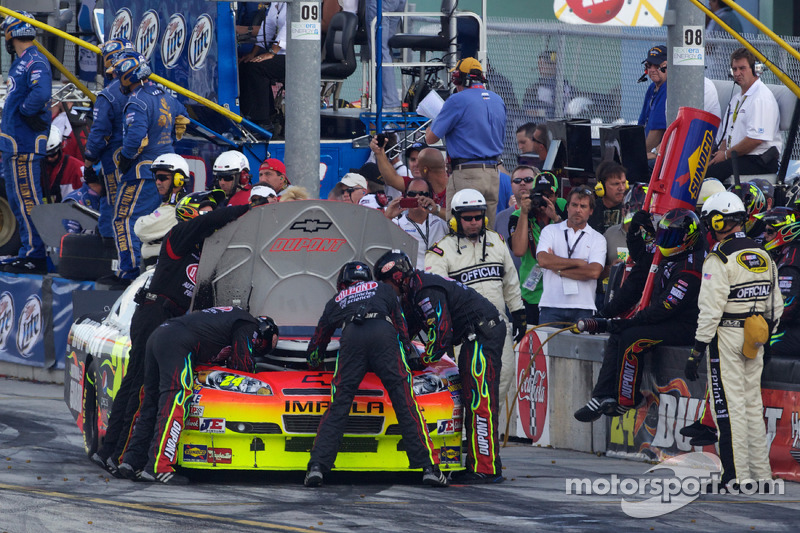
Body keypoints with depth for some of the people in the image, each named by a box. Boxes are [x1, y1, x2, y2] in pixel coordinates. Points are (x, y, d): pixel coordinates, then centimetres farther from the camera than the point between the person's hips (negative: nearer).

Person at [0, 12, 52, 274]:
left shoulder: (35, 62, -15)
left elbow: (41, 93, -31)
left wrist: (24, 111, -17)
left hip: (25, 144, -11)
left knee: (27, 199, -9)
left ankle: (35, 256, -8)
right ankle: (29, 251, 23)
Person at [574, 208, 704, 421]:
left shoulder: (690, 269, -21)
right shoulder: (671, 259, 11)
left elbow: (666, 307, -25)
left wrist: (628, 322, -22)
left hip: (684, 327, -10)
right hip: (668, 322, 10)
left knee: (631, 338, -25)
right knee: (617, 337, 0)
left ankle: (626, 401, -16)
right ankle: (603, 396, -7)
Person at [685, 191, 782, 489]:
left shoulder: (719, 260, -14)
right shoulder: (764, 257, 10)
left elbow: (711, 310, -17)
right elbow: (776, 305, 14)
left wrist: (697, 351, -14)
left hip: (726, 338, -7)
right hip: (754, 341, 7)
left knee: (729, 406, -5)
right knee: (753, 403, 14)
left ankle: (737, 476, -6)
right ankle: (761, 472, 16)